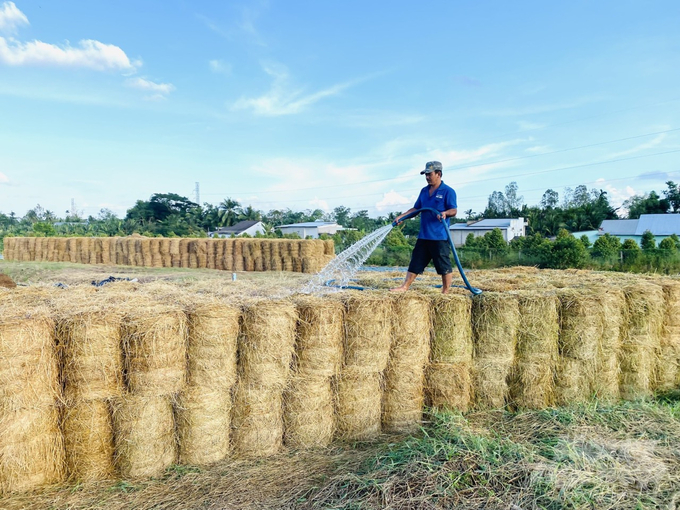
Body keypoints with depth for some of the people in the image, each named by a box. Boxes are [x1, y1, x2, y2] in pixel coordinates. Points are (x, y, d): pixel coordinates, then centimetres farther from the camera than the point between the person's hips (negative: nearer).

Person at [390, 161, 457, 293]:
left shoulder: (448, 191, -5)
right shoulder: (424, 191, 15)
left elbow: (454, 210, -11)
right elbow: (416, 208, 20)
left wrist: (445, 213, -32)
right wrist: (401, 216, 9)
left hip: (440, 236, -6)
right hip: (423, 236, 7)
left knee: (444, 265, 2)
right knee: (415, 262, 8)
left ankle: (446, 292, 12)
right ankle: (405, 287, 12)